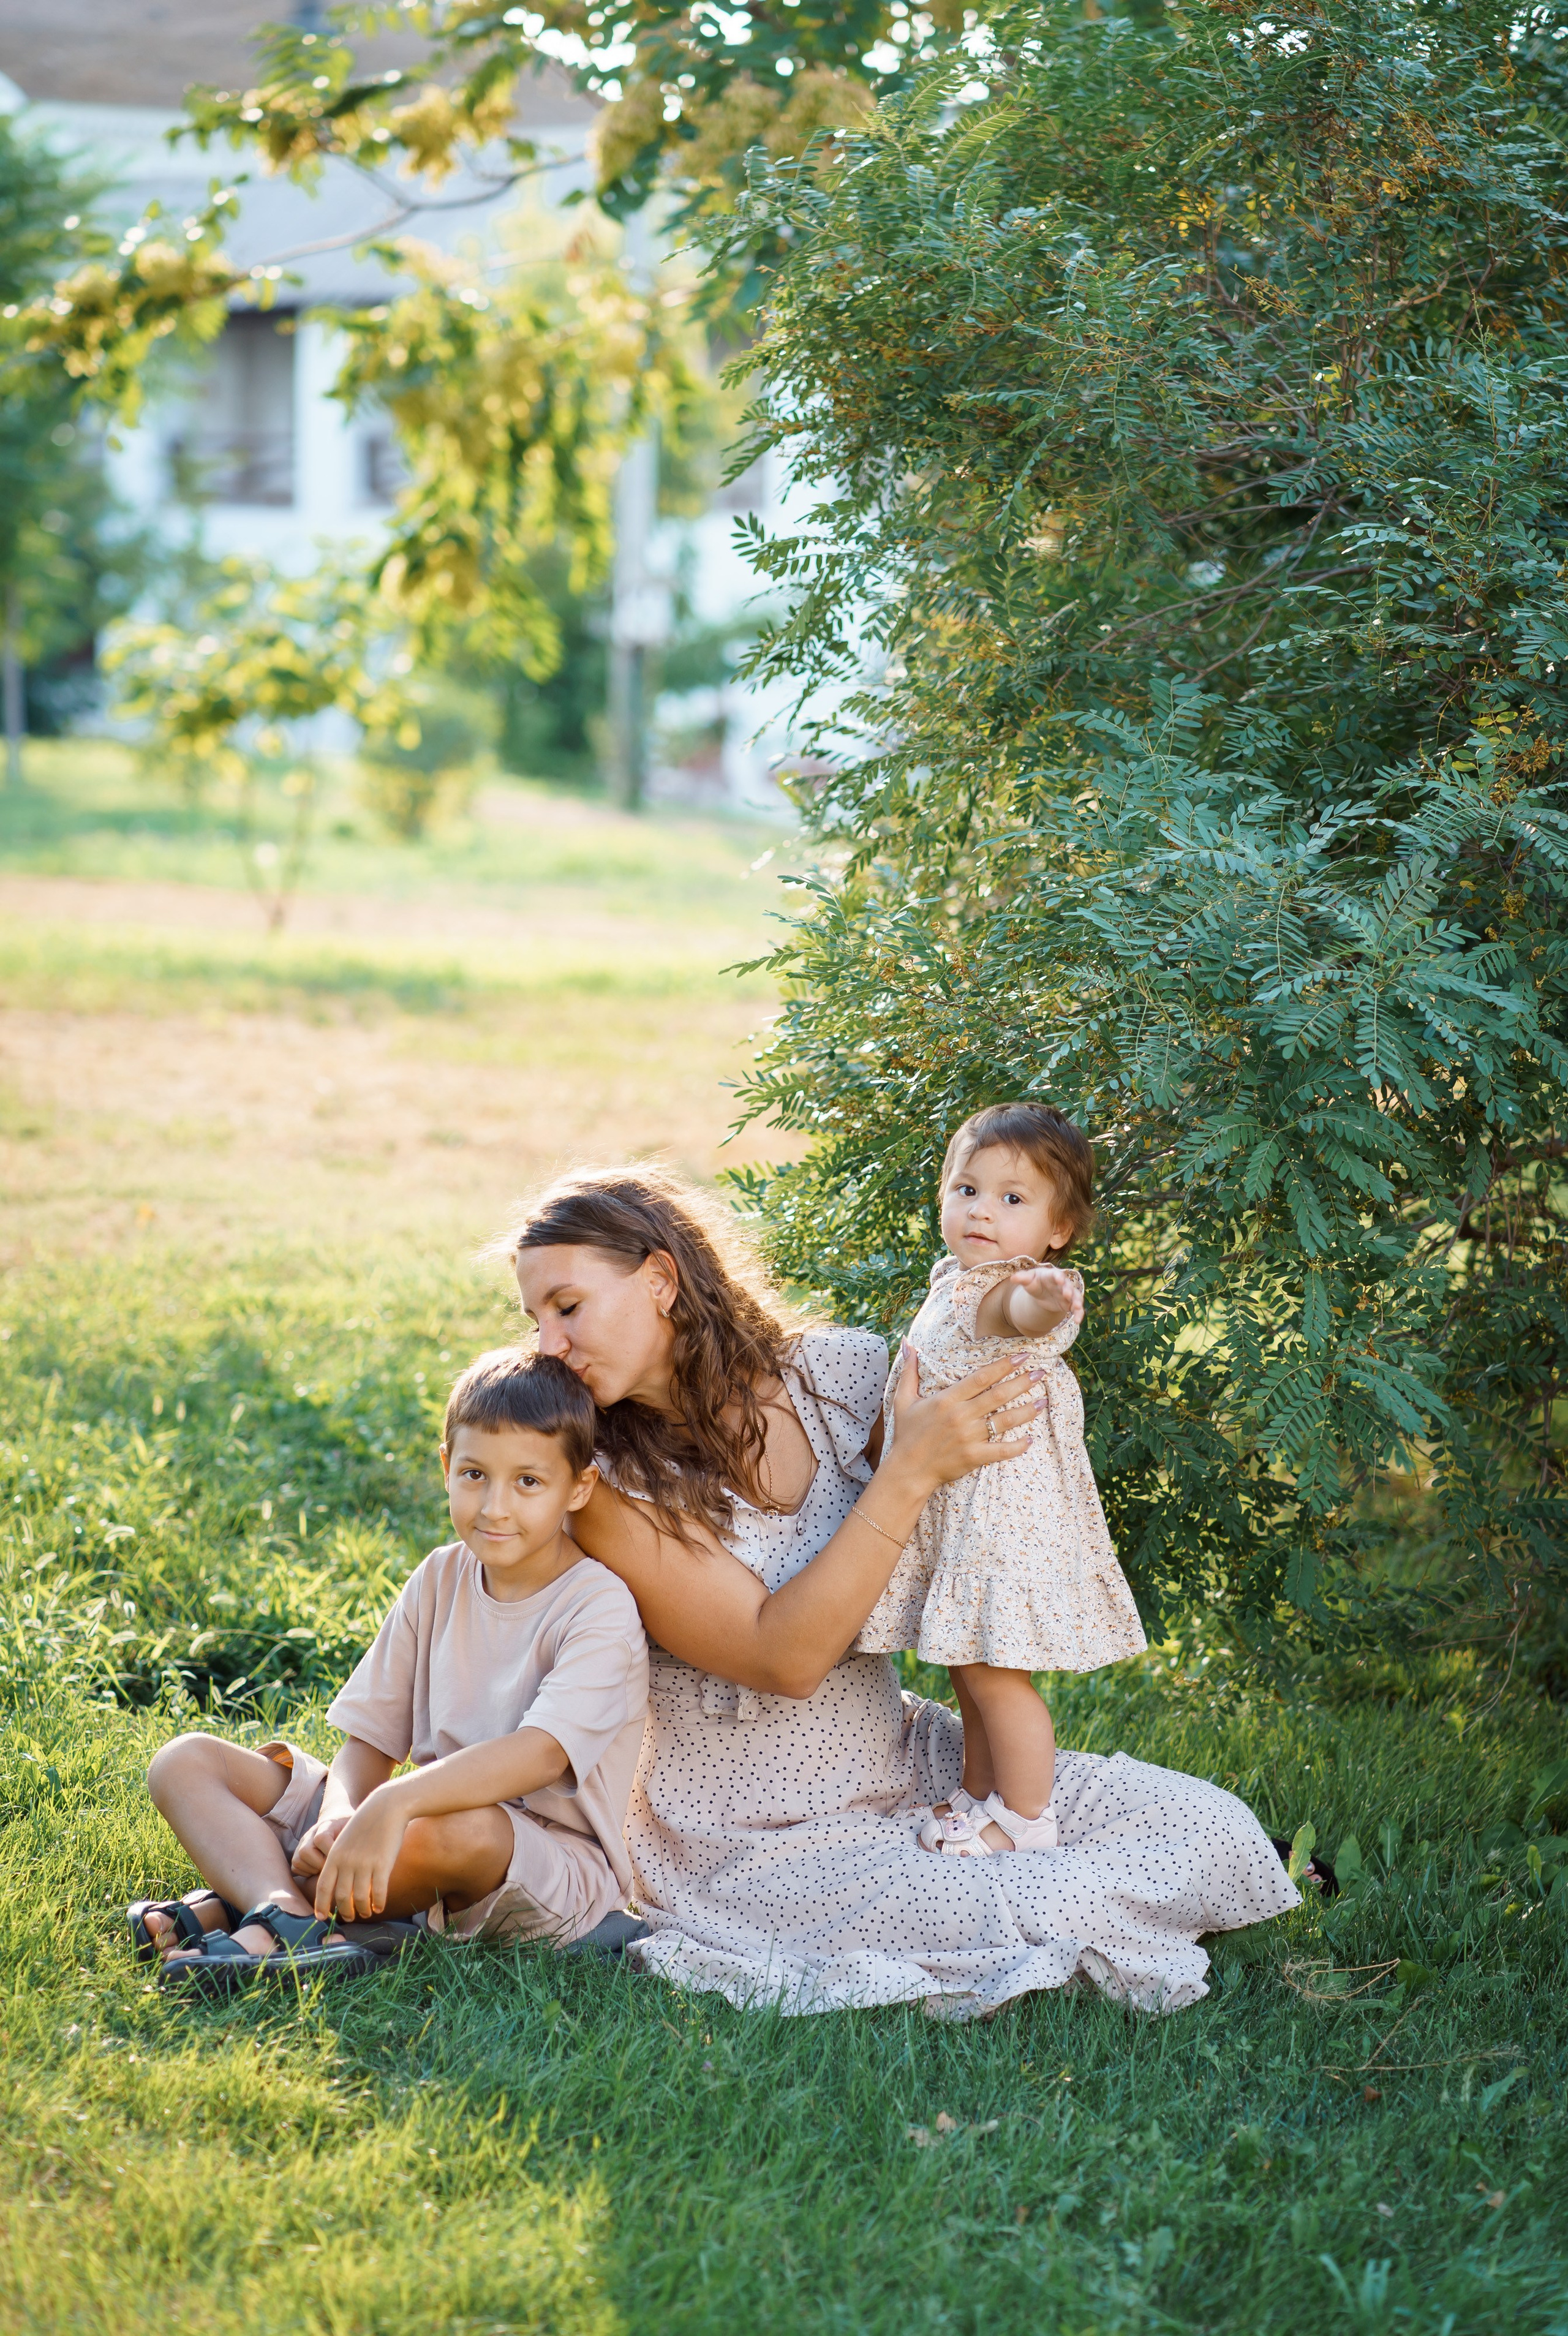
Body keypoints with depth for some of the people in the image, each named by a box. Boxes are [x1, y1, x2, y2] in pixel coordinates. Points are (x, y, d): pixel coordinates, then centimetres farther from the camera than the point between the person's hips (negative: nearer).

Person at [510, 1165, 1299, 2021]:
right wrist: (910, 1470, -25)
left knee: (1209, 1828, -7)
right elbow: (783, 1660, -22)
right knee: (1018, 1921, -28)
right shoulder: (609, 1489, -16)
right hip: (761, 1842, -5)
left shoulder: (839, 1374, -3)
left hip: (908, 1763, 5)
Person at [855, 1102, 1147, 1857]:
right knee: (970, 1671, 19)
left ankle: (1026, 1819, 7)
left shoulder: (1022, 1286, -19)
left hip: (1002, 1505, -9)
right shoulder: (951, 1279, 10)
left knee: (994, 1674, -6)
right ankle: (979, 1797, 33)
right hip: (947, 1509, 9)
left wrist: (1044, 1305, -68)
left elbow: (1024, 1310, -46)